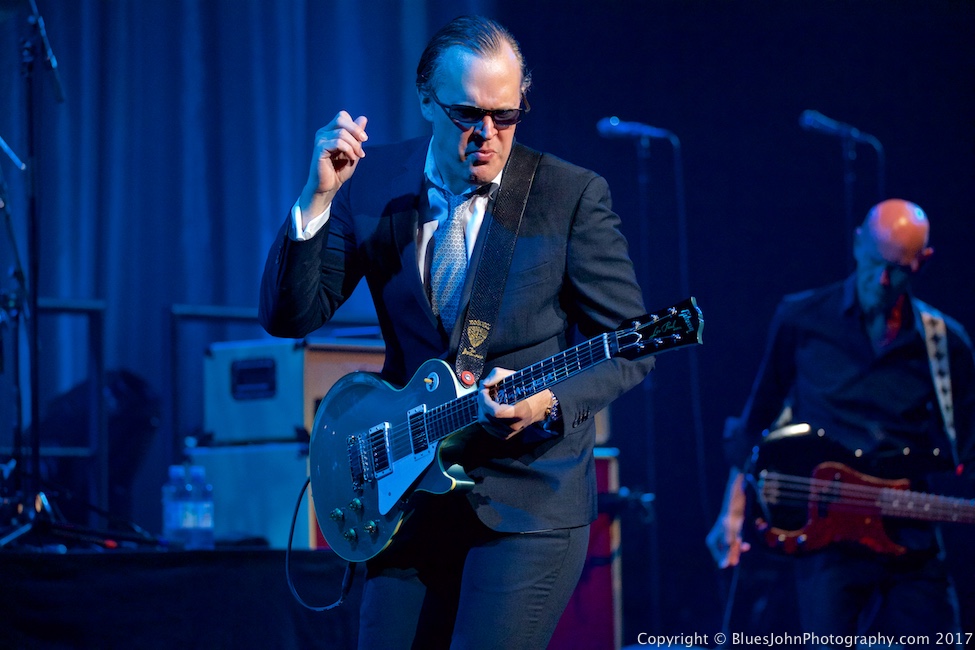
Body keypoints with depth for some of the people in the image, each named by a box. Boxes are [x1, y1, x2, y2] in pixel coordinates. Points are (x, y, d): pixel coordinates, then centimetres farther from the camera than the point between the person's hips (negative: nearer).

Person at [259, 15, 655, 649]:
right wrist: (318, 198, -16)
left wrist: (549, 402, -21)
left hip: (528, 500, -4)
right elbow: (290, 316, -3)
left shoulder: (572, 194, -6)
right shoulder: (372, 184, 2)